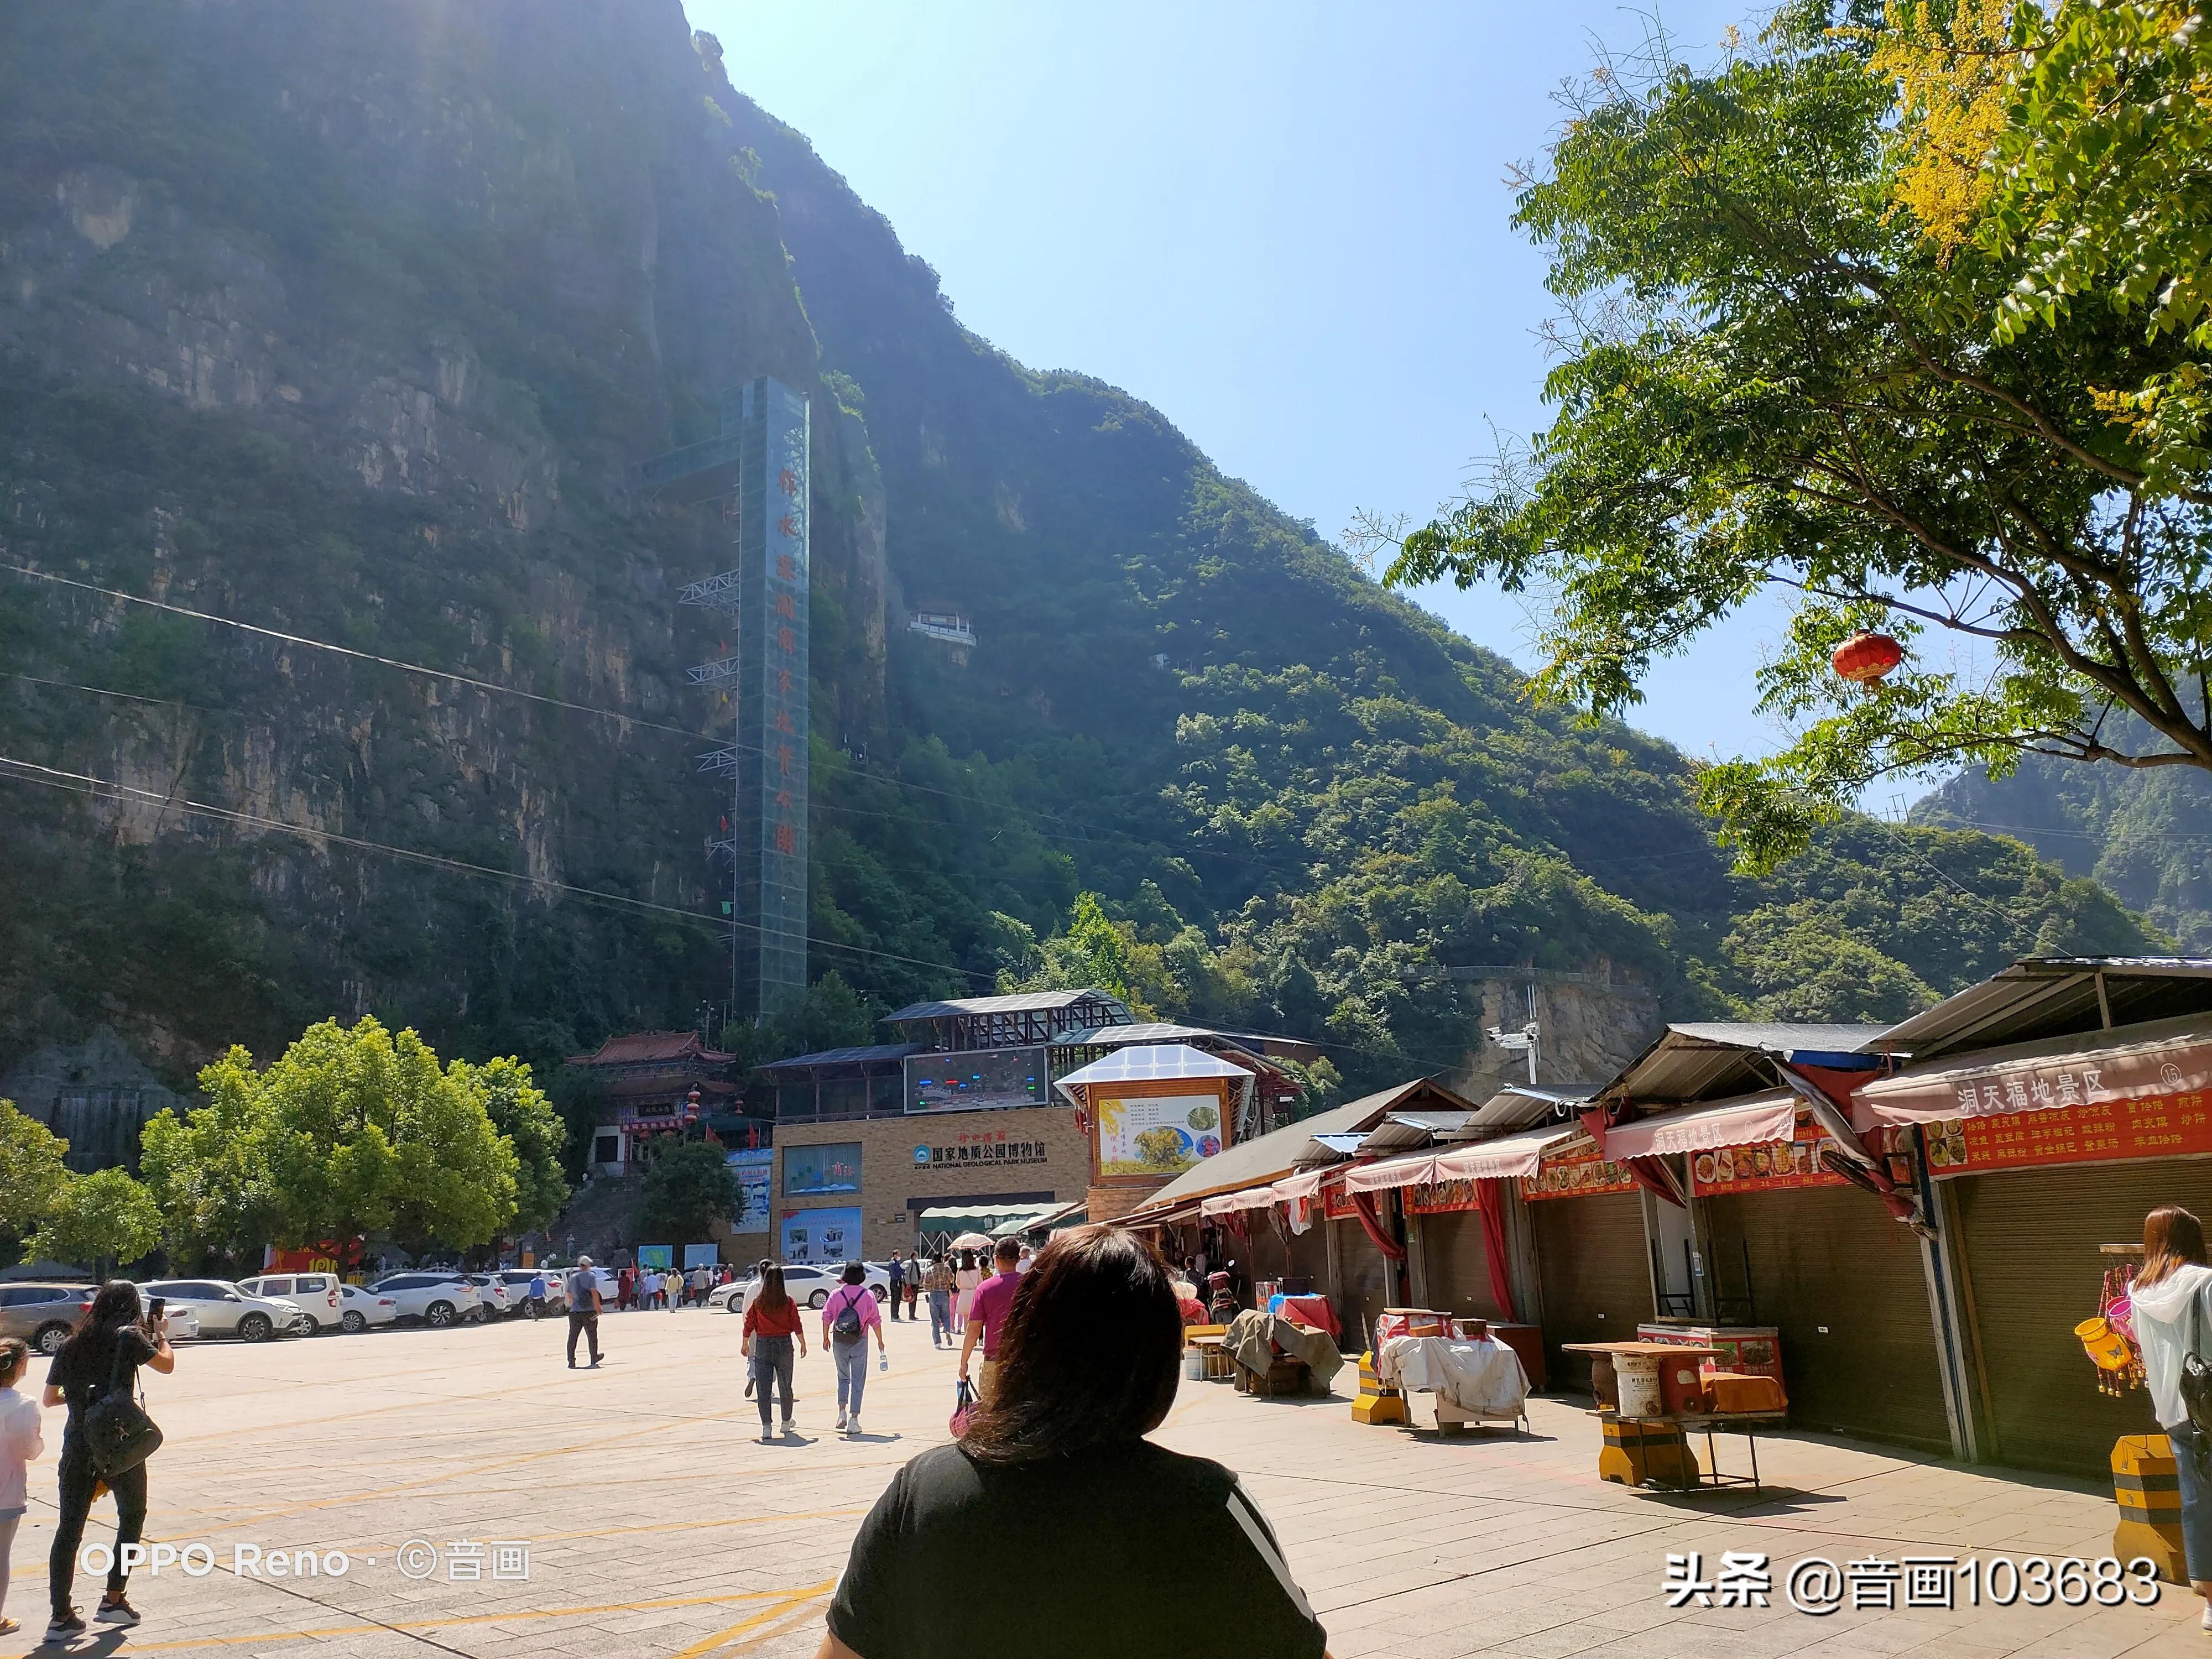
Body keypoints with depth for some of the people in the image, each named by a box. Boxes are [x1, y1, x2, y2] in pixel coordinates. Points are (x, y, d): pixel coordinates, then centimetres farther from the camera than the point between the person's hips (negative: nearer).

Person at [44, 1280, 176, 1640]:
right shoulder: (128, 1336, -8)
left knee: (69, 1528, 7)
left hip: (77, 1446, 4)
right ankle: (114, 1599, 15)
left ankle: (61, 1616, 6)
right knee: (132, 1515, 16)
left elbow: (50, 1398, 13)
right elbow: (167, 1364, 0)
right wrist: (161, 1334, 17)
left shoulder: (72, 1344, 7)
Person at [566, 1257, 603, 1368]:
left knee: (573, 1337, 3)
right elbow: (594, 1292, -15)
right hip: (589, 1311, -3)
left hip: (574, 1312, 3)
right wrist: (598, 1306, -10)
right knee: (592, 1336, 10)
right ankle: (594, 1359, 20)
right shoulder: (591, 1276, -5)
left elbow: (569, 1295, 19)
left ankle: (571, 1361, -5)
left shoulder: (572, 1277, 11)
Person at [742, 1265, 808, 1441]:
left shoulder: (758, 1302, -3)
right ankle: (786, 1423, 29)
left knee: (763, 1388, 1)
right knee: (785, 1386, 16)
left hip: (762, 1345, 0)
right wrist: (803, 1344, 6)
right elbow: (797, 1325, -5)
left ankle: (766, 1426, -8)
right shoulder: (788, 1301, -6)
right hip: (784, 1344, 0)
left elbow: (749, 1324, 2)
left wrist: (745, 1344, 16)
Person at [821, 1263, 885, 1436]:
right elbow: (875, 1320, -3)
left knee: (843, 1378, 19)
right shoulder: (868, 1295, -4)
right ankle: (854, 1419, 1)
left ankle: (842, 1412, 8)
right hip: (859, 1342, -1)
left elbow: (826, 1317, -1)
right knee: (858, 1381, 4)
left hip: (839, 1341, 2)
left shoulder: (836, 1294, -1)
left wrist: (826, 1338, 10)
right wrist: (880, 1341, 7)